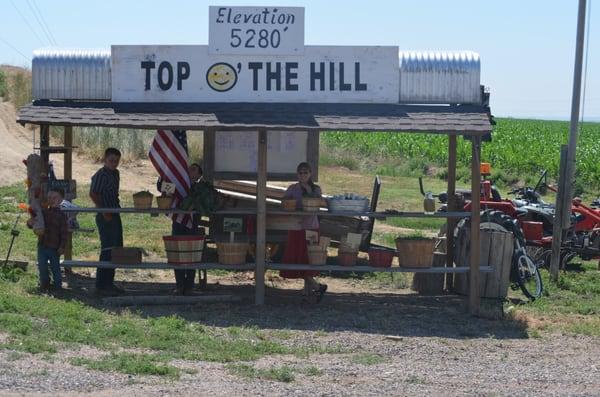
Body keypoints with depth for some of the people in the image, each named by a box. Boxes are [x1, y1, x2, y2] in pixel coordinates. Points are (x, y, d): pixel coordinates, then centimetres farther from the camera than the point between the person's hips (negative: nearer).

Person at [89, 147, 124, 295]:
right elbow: (93, 194, -18)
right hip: (105, 217, -9)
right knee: (107, 250, -9)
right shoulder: (101, 175, -12)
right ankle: (101, 285, -5)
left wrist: (117, 207, 10)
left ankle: (109, 283, 20)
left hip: (115, 215, 9)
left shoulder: (115, 173, 15)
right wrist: (104, 212, -18)